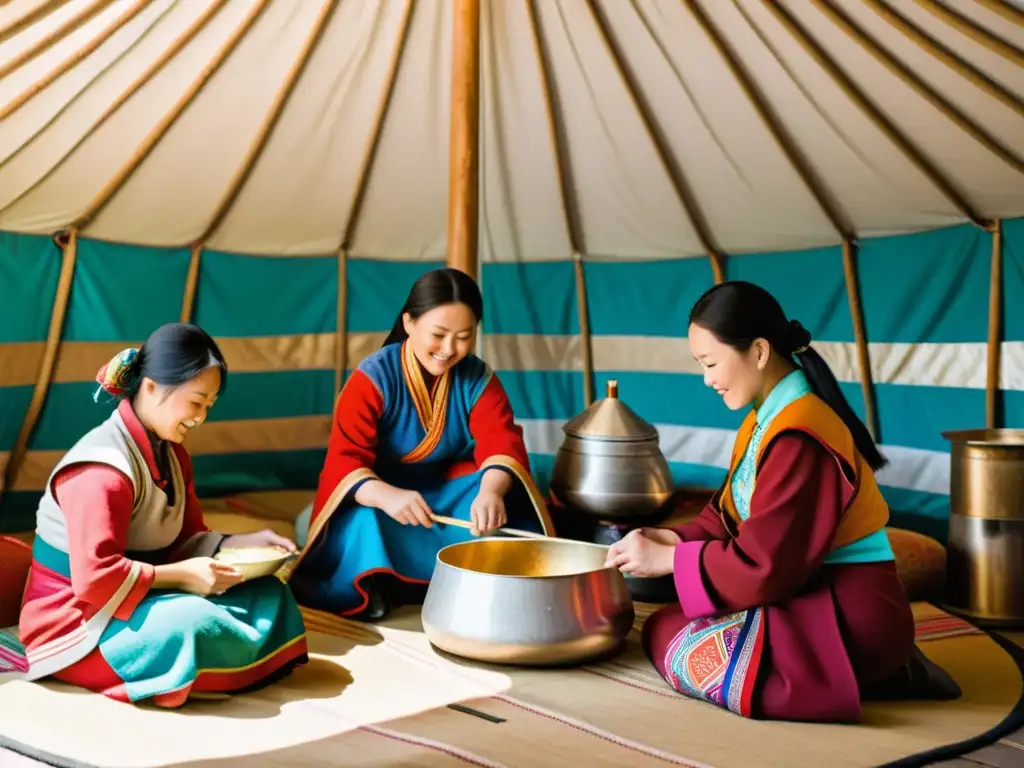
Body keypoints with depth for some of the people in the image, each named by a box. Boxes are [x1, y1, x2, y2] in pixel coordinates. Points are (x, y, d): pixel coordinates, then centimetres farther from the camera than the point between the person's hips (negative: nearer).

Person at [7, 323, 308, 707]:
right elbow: (96, 579, -27)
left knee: (268, 593, -3)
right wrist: (182, 575, -25)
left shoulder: (172, 453, 7)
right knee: (194, 622, -36)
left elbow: (187, 539, 12)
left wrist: (246, 544, -4)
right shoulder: (103, 469, -23)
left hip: (138, 600, 9)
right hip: (78, 621, -9)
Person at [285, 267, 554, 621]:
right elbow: (344, 461, -27)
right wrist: (386, 496, -51)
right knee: (365, 524, -36)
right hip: (382, 493, -3)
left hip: (448, 491, 3)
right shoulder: (372, 379, -18)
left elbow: (501, 442, -21)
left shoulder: (478, 378, -6)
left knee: (506, 506, -26)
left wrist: (491, 491, -46)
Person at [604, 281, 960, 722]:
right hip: (810, 594, 10)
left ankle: (860, 679, -8)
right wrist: (672, 539, -3)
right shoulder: (765, 421, 9)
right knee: (664, 627, 10)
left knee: (676, 646, -13)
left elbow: (763, 564, -23)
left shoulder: (798, 440, -23)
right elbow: (732, 517, 14)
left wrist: (667, 560, -14)